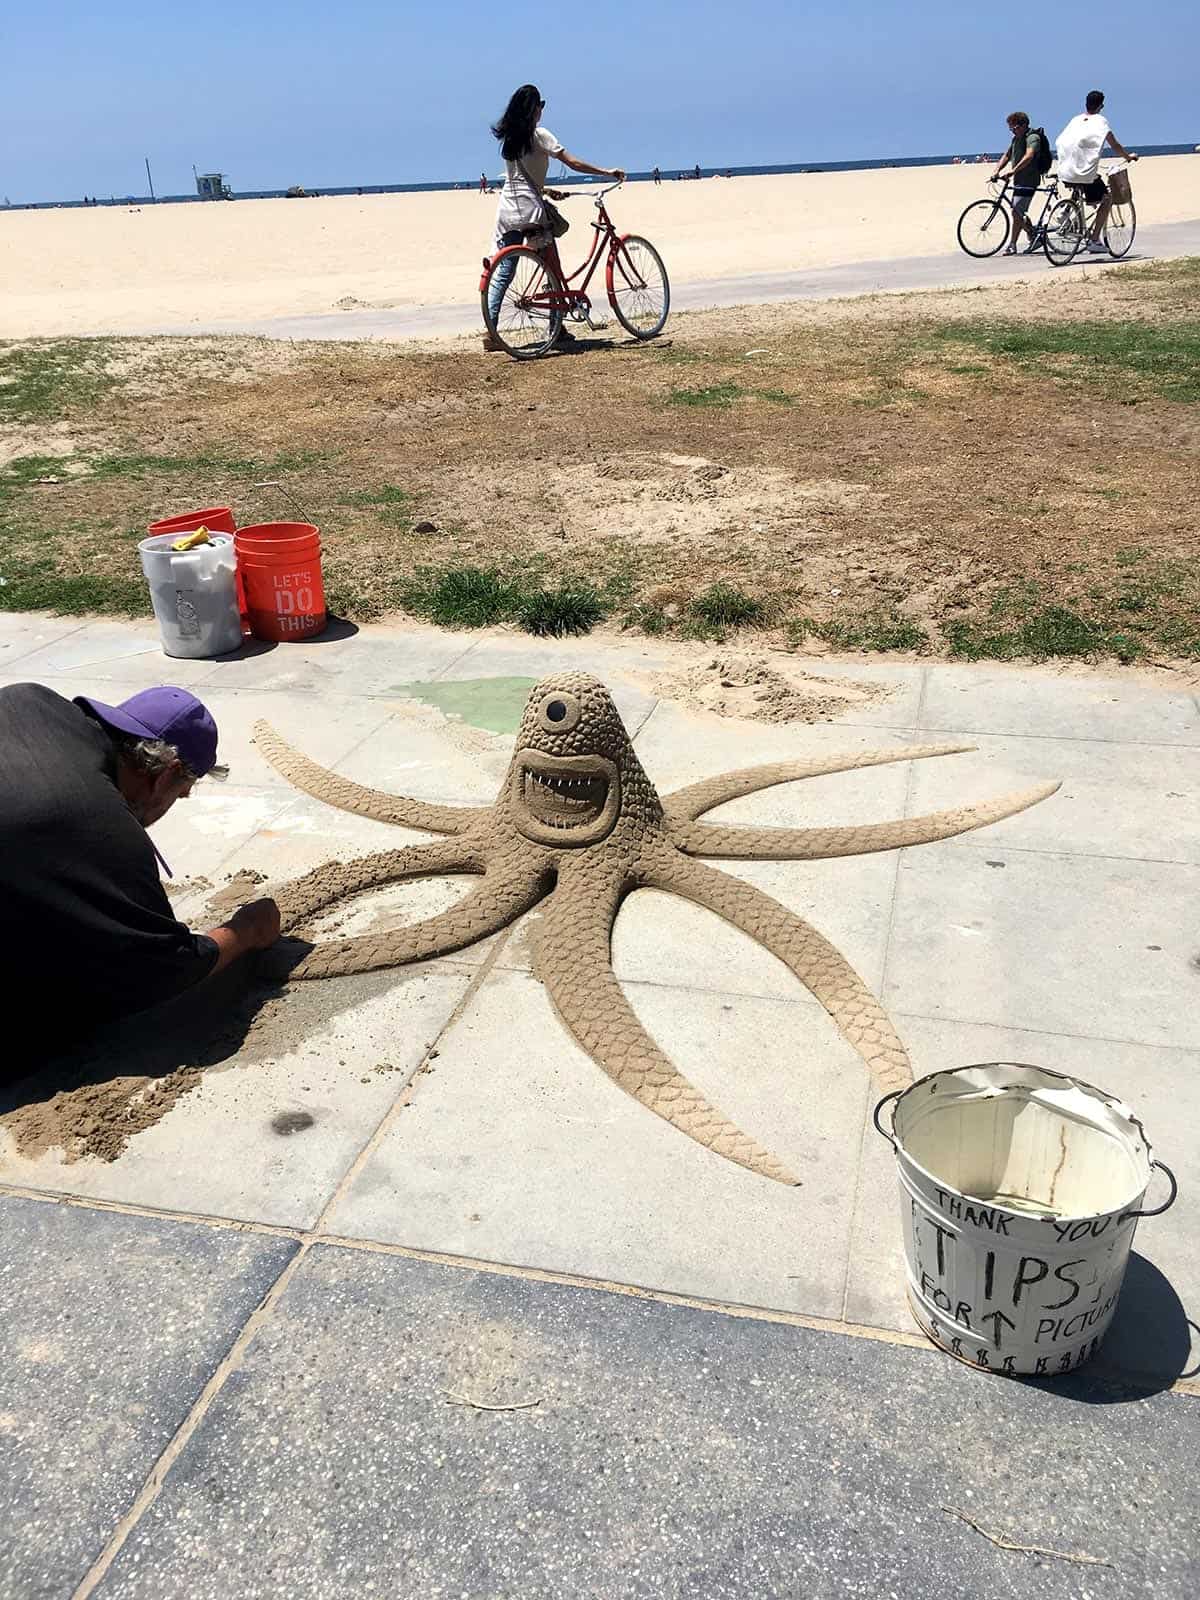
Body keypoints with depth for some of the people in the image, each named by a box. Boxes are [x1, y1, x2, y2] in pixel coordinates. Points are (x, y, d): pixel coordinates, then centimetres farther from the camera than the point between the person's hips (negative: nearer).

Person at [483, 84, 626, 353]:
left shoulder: (508, 137, 16)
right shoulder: (538, 135, -4)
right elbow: (572, 162, -9)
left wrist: (547, 191, 29)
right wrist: (607, 172, -4)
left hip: (506, 209, 6)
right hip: (528, 209, -6)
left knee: (503, 273, 4)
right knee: (552, 267, 5)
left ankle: (491, 333, -3)